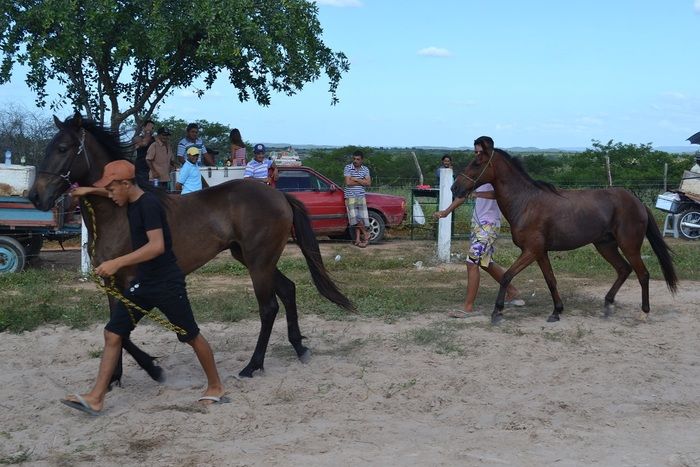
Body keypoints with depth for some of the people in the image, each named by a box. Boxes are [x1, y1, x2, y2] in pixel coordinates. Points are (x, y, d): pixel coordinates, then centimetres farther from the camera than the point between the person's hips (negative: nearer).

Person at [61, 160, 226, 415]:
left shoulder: (148, 203, -19)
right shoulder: (132, 202, 8)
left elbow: (157, 246, -32)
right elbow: (116, 195, 36)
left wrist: (118, 263, -35)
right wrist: (90, 190, 24)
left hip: (167, 283, -9)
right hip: (142, 282, 9)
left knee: (191, 336, 5)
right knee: (112, 333, 2)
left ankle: (216, 387, 24)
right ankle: (96, 398, 4)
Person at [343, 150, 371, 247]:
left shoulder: (365, 169, 9)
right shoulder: (348, 168, -2)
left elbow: (368, 183, -3)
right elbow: (348, 182, -13)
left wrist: (356, 179, -10)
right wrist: (362, 182, -5)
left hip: (361, 196, 3)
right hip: (350, 196, -3)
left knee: (361, 218, -2)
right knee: (355, 218, -12)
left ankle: (358, 239, 1)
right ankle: (366, 235, 2)